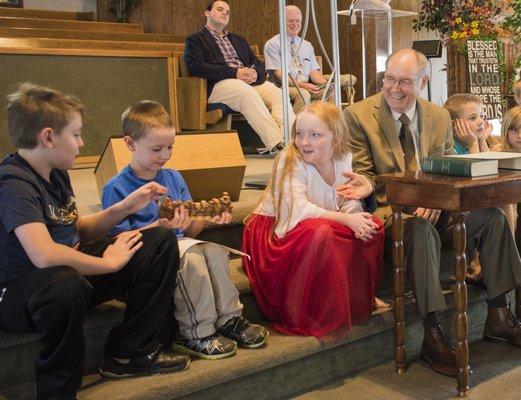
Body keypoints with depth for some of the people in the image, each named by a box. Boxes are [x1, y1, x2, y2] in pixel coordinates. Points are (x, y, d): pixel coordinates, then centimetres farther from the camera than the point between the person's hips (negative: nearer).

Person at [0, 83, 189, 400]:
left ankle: (129, 353, 7)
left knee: (161, 243, 1)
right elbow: (44, 255, -36)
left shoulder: (57, 173, 7)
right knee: (66, 284, -45)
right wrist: (108, 262, -21)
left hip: (72, 271, 9)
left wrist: (124, 208, 2)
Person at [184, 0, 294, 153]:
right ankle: (277, 144, -45)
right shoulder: (195, 40, 13)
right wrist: (234, 73, -13)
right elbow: (196, 67, -5)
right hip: (219, 84, -5)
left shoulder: (239, 40, 32)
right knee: (248, 92, -37)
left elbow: (258, 63, 24)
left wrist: (255, 73, -4)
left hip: (250, 81, 5)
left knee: (277, 92, -25)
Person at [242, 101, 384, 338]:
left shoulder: (343, 160, 0)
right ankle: (306, 316, -22)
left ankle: (358, 299, 7)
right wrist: (346, 219, -35)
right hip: (275, 231, -6)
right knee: (320, 233, -36)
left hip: (323, 229, 6)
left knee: (372, 227, -9)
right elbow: (299, 210, -30)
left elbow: (349, 203, 1)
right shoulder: (290, 161, -18)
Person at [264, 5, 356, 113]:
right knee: (303, 94, -36)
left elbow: (314, 72, 13)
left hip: (309, 87, 5)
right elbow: (279, 75, -8)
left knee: (331, 91, -23)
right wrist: (302, 85, -21)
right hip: (286, 88, -5)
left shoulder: (307, 45, 20)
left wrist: (326, 83, -9)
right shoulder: (273, 44, 2)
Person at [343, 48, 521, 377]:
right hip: (387, 212, -5)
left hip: (432, 210, 5)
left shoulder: (439, 117, 10)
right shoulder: (358, 115, -4)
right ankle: (433, 336, -30)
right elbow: (362, 177, -6)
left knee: (492, 217, -15)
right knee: (422, 230, -36)